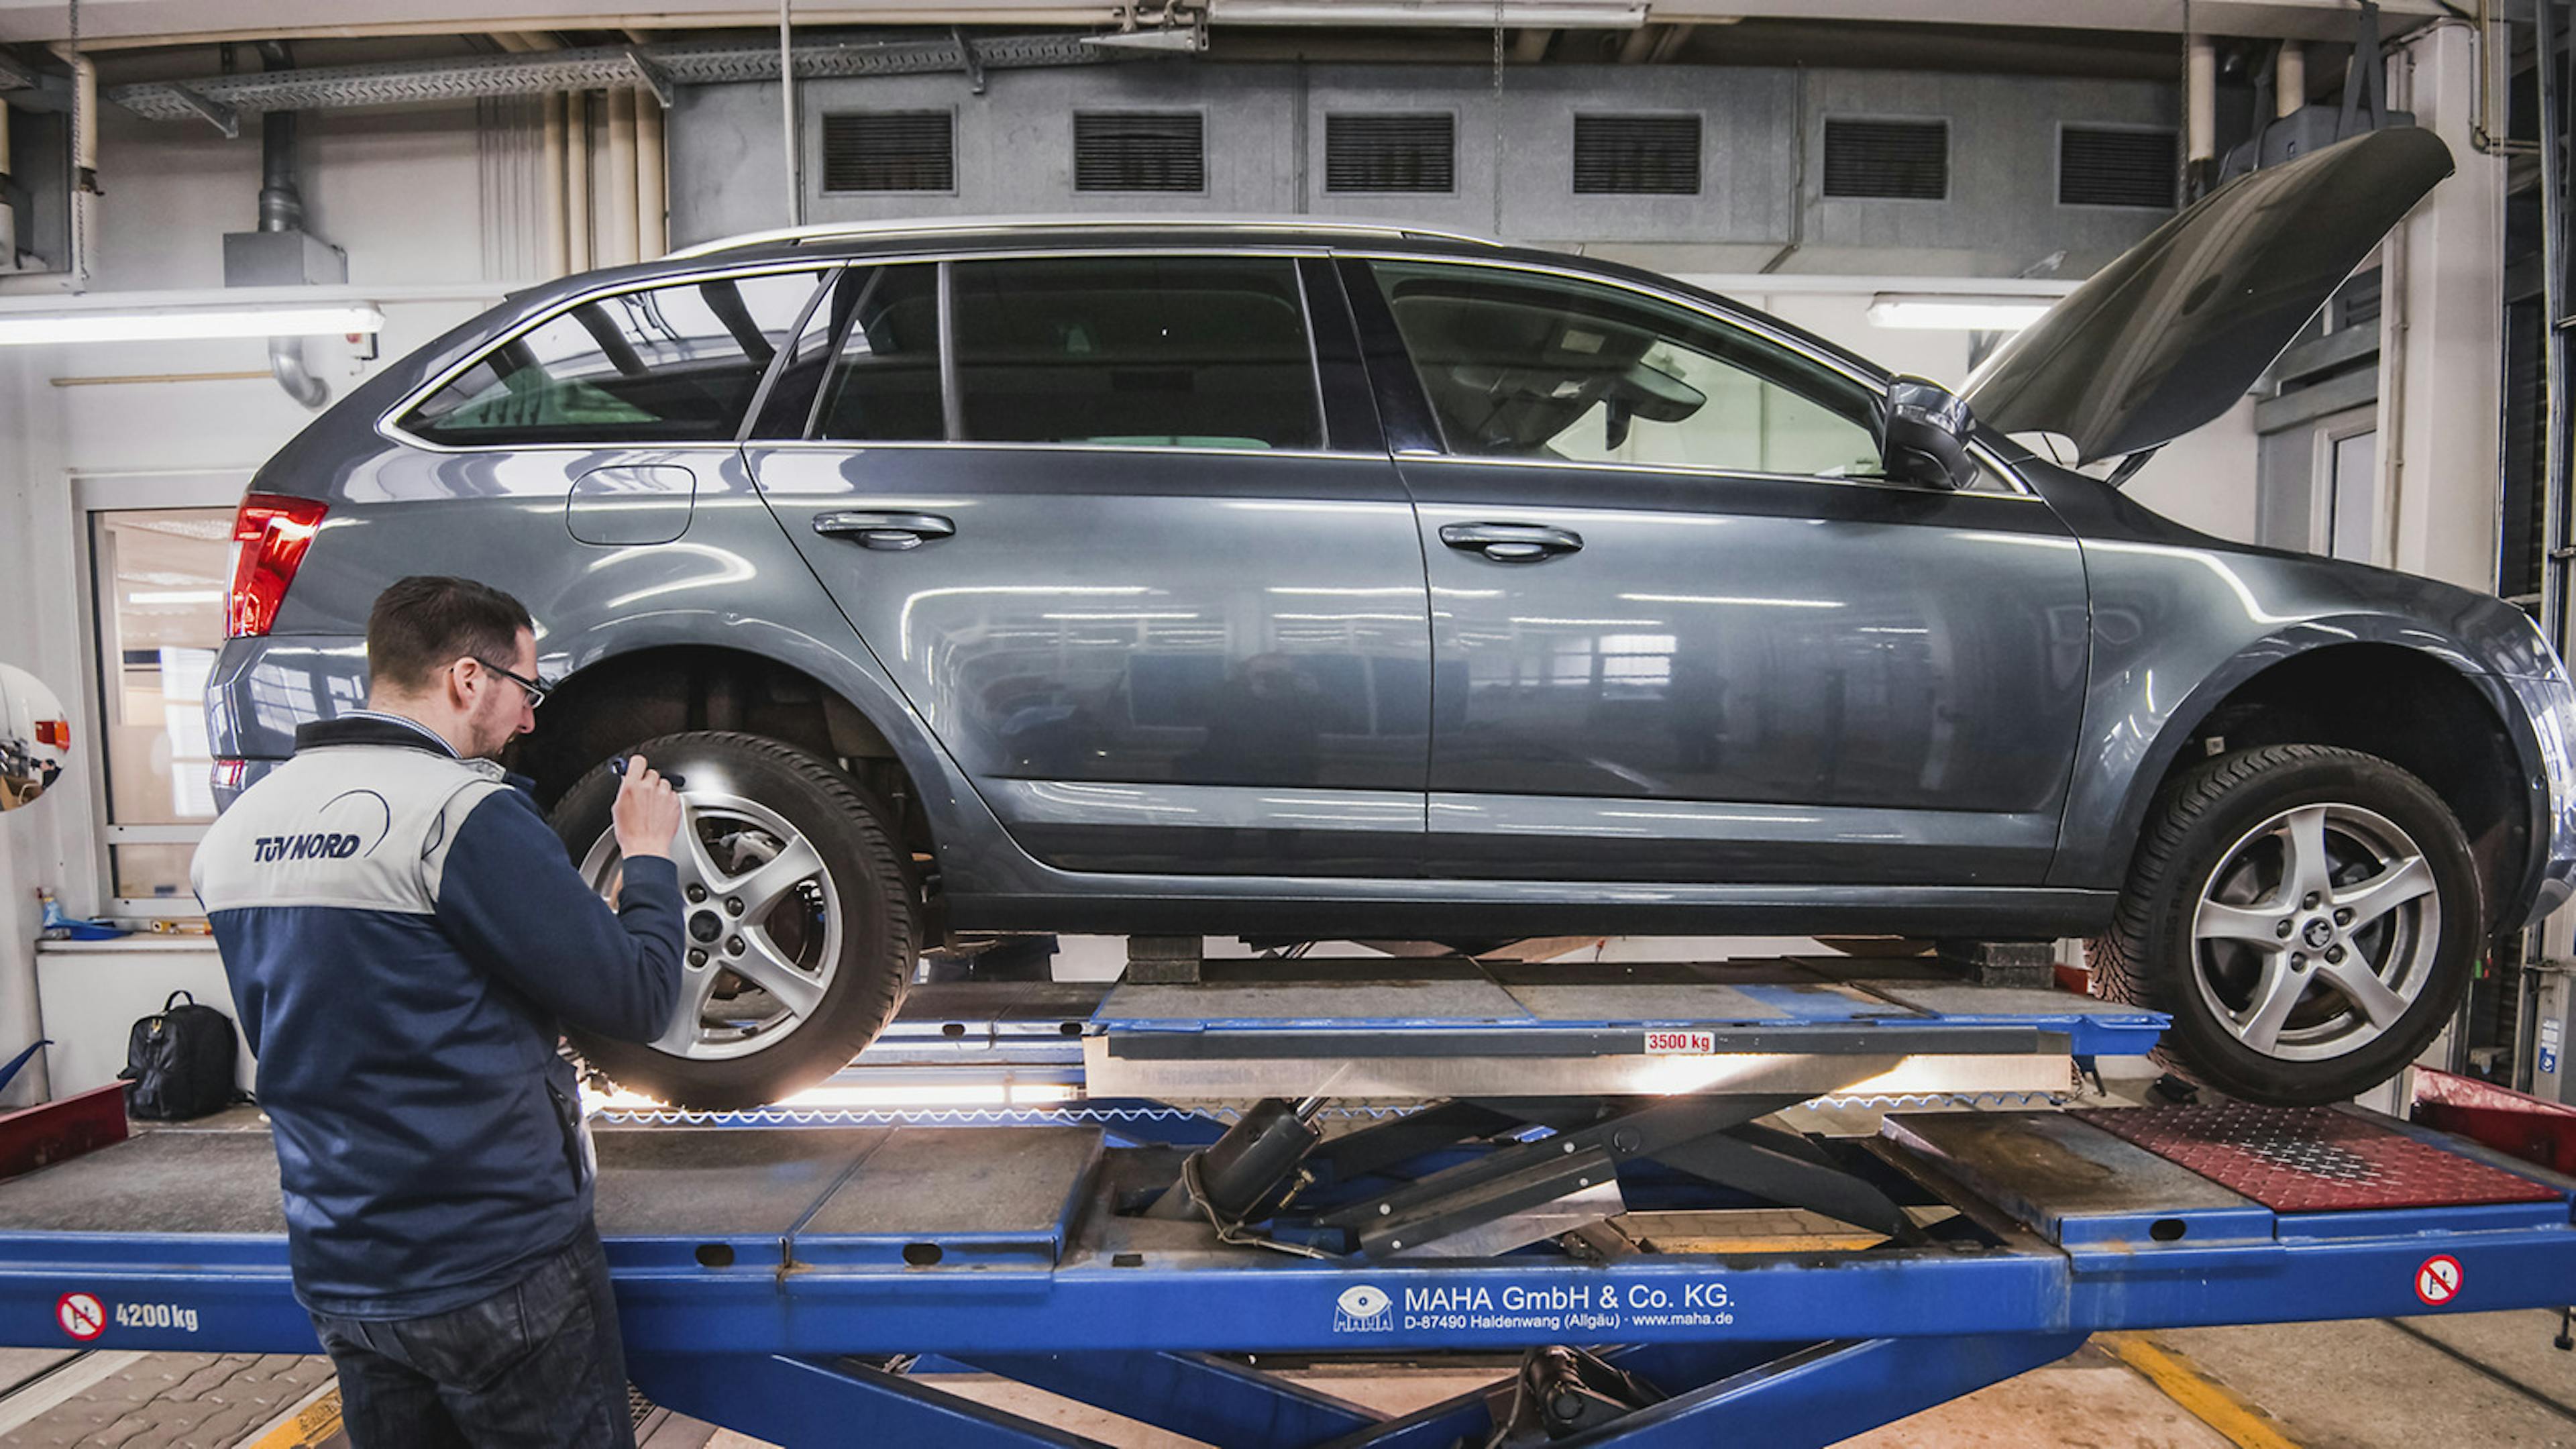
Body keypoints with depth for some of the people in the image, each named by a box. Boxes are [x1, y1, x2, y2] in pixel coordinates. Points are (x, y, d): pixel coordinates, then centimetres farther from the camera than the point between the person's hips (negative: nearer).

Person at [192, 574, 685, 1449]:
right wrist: (648, 857, -1)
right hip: (495, 1270, -7)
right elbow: (639, 1001, -17)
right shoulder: (465, 811, -19)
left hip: (337, 1277, 7)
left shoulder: (238, 826, 6)